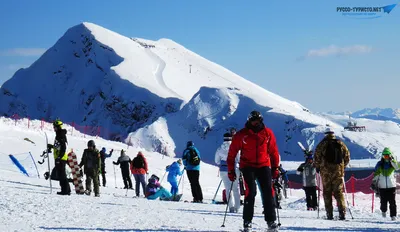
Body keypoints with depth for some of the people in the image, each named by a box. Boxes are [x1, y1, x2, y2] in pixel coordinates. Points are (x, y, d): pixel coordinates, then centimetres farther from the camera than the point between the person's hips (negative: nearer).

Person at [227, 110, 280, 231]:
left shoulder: (268, 133, 2)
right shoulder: (241, 135, -5)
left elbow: (274, 152, 12)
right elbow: (232, 153, 1)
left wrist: (275, 168, 9)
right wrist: (231, 170, 1)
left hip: (264, 166, 2)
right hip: (247, 166, -2)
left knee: (268, 192, -7)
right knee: (251, 192, -13)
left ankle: (271, 221, -2)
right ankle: (247, 221, -5)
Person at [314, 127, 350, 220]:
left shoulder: (322, 144, -3)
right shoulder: (340, 144, 6)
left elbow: (317, 157, -5)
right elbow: (347, 156, 9)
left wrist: (317, 167, 9)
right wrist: (342, 166, 21)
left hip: (326, 171, -2)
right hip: (338, 171, 2)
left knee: (327, 192, 5)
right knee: (339, 192, 5)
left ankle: (329, 214, 0)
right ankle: (342, 213, -7)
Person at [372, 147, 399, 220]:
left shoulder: (392, 163, 4)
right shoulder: (380, 164, 5)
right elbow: (376, 174, 9)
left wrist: (392, 160, -22)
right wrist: (374, 182, 4)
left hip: (391, 185, 0)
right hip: (382, 186, 0)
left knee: (392, 201, -8)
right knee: (383, 201, 2)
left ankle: (393, 215, -3)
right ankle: (383, 211, 31)